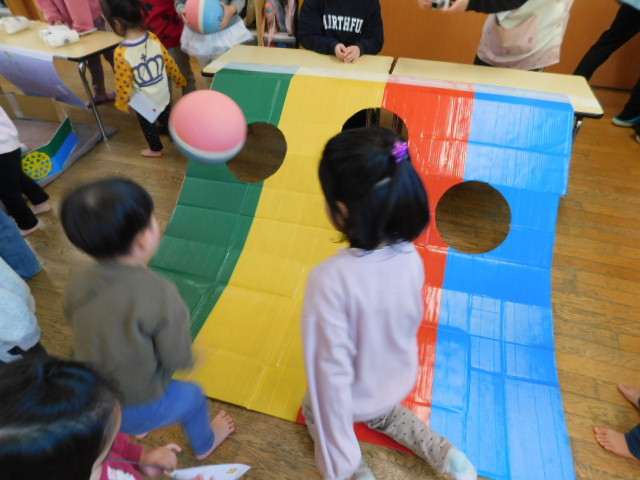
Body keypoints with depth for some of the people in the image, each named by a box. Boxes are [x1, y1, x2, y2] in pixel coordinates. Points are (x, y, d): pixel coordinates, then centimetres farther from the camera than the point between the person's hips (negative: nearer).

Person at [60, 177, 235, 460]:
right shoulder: (159, 294, -34)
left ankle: (137, 427, 70)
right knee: (192, 397, 25)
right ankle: (204, 444, 54)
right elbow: (178, 359, -23)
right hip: (140, 407, -5)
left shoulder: (78, 284, -16)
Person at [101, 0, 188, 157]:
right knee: (165, 118, 29)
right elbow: (169, 62, -3)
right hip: (164, 95, 4)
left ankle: (156, 149, 41)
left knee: (148, 126, 22)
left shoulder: (121, 53, -28)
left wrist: (121, 103, -1)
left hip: (144, 103, -4)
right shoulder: (153, 38, -14)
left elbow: (123, 84, -19)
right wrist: (179, 80, 15)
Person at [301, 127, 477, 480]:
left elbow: (332, 371, -31)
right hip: (399, 384, 4)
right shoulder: (410, 258, -20)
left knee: (314, 410, 30)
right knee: (383, 414, 37)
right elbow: (411, 326, -4)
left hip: (354, 398, -4)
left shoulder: (330, 279, -38)